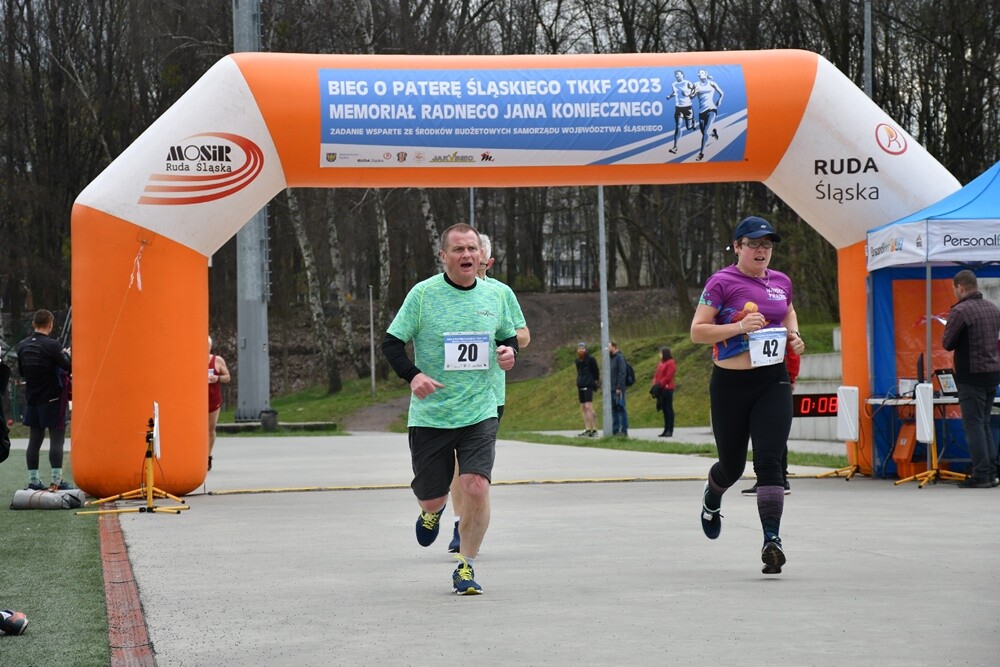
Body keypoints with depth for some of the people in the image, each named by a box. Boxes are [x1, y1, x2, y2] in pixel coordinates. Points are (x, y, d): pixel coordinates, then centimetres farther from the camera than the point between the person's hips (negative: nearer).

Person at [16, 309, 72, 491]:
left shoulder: (22, 346, 4)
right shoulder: (52, 345, -15)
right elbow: (69, 368, -14)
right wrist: (66, 354, 4)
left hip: (32, 399, 6)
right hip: (52, 399, -6)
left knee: (34, 440, 9)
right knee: (56, 439, -2)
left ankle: (33, 480, 11)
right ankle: (56, 480, -5)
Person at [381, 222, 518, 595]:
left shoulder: (494, 295, 5)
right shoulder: (423, 294, -6)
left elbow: (509, 336, 21)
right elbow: (391, 342, -3)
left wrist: (509, 352, -3)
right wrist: (413, 375, -20)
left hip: (480, 413, 1)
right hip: (430, 414, -1)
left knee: (476, 487, -15)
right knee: (431, 495, 7)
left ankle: (466, 566, 4)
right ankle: (432, 511, 48)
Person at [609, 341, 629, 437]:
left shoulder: (620, 357, -9)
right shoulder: (611, 358, 17)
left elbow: (622, 374, -16)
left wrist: (619, 387, -20)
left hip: (618, 389, -9)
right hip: (611, 389, 9)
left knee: (620, 409, -7)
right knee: (614, 410, 9)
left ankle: (624, 430, -5)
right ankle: (615, 430, 13)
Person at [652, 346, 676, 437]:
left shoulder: (671, 363, -8)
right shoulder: (661, 363, 19)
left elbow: (668, 377, -15)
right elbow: (656, 375, 19)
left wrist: (660, 385, -14)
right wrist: (655, 384, 4)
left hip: (667, 389, -9)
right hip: (661, 390, 9)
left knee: (668, 409, -7)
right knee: (664, 409, 10)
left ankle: (670, 431, -7)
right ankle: (666, 430, 13)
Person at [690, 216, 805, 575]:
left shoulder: (781, 282, 9)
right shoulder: (722, 282, -7)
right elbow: (697, 331, -10)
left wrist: (793, 335, 7)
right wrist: (739, 326, -22)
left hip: (773, 382, 3)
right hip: (731, 384, -3)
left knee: (770, 460, -12)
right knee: (733, 465, 12)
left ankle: (772, 539, -14)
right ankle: (712, 496, 48)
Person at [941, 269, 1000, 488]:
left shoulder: (960, 311, -14)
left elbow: (947, 343, -12)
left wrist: (947, 329, 6)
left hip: (972, 374, -7)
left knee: (973, 425, -3)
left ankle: (981, 475, -4)